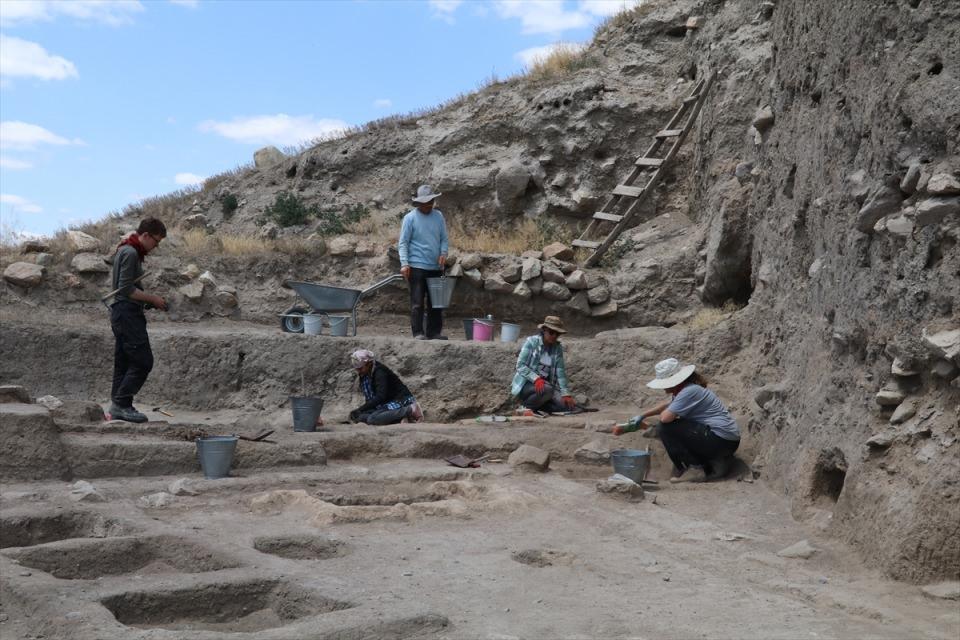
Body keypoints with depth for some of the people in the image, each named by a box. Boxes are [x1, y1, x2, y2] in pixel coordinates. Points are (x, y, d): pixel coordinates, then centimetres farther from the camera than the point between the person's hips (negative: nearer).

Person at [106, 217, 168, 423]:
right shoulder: (130, 253, -13)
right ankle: (121, 403, -7)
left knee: (124, 363, 10)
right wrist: (153, 299, -11)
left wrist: (150, 300, 12)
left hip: (121, 313, 11)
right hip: (128, 313, -11)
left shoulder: (125, 250, 19)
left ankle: (118, 407, 12)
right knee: (143, 361, -9)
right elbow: (126, 289, -19)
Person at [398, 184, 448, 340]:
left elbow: (444, 239, 14)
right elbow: (403, 243, -5)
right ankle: (418, 333, 1)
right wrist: (404, 263, -15)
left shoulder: (438, 216, 9)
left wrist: (443, 253, -6)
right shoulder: (410, 218, -3)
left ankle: (434, 332, 15)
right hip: (417, 267, -5)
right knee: (417, 302, -4)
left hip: (436, 267, 5)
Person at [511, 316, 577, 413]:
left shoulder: (558, 348, 4)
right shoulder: (531, 341, -10)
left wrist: (566, 394, -12)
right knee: (547, 389, -35)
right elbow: (520, 365, -16)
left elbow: (561, 372, -1)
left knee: (568, 405, -14)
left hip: (544, 383, 5)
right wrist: (536, 379, -30)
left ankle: (536, 407, 6)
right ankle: (527, 407, -10)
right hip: (526, 383, -5)